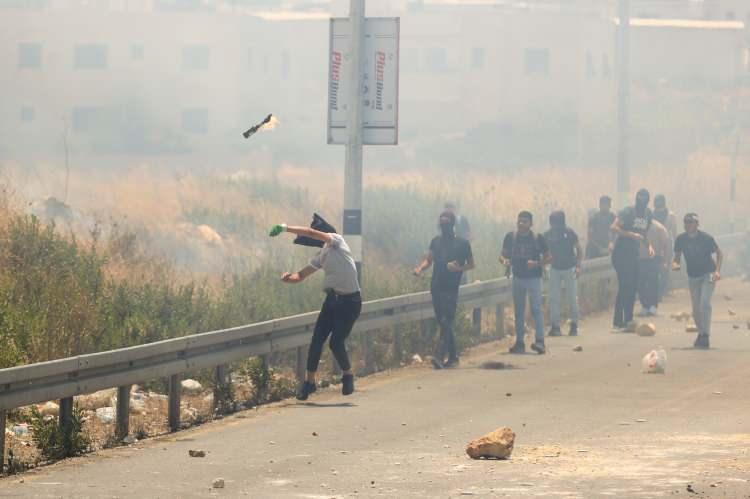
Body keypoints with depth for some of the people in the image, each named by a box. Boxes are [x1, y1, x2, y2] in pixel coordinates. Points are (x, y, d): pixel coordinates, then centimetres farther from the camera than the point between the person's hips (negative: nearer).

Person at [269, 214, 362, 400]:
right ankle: (309, 381, 8)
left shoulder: (337, 241, -9)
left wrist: (286, 228, -20)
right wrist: (287, 278, -12)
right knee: (316, 341, -1)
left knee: (336, 343, -9)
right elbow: (300, 276, 9)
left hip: (350, 301, -7)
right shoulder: (321, 256, 11)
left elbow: (311, 233, -23)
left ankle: (348, 375, 16)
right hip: (332, 299, 7)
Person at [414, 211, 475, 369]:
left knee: (446, 322, -13)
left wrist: (459, 268, -14)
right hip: (436, 288, 5)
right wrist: (420, 268, -5)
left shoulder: (462, 243, -1)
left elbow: (471, 264, 5)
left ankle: (440, 356, -21)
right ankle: (453, 356, 21)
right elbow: (428, 259, 16)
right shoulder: (436, 241, 12)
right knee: (442, 322, 10)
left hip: (451, 289, -5)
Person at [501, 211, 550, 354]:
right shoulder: (510, 237, 2)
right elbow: (503, 255, 9)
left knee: (536, 309, -13)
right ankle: (519, 342, 15)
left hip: (533, 277, -4)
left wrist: (537, 263, -19)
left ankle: (539, 341, -16)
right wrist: (505, 261, -14)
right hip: (518, 277, 4)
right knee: (518, 311, 8)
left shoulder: (538, 238, -6)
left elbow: (548, 257, 0)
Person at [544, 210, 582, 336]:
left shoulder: (569, 233, -10)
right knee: (554, 298, -2)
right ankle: (555, 326, 3)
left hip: (570, 269, -2)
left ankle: (574, 325, 10)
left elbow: (579, 250, -3)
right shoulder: (548, 235, -4)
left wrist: (578, 266, -11)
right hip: (555, 269, 2)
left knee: (572, 298, 0)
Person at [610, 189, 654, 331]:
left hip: (633, 254, 8)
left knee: (632, 287, 6)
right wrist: (632, 235, -27)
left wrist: (648, 246, 5)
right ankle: (617, 323, -12)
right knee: (625, 286, -12)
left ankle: (627, 321, 13)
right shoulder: (628, 212, -13)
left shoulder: (647, 214, 10)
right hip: (621, 254, -8)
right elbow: (614, 227, -22)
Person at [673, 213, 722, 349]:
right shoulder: (681, 239, -8)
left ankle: (705, 336, -19)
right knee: (696, 309, 8)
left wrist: (717, 271, -16)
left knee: (705, 303, -21)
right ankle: (701, 332, 30)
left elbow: (719, 253, -5)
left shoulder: (706, 238, -18)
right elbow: (677, 257, 3)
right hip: (693, 276, 4)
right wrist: (675, 264, -20)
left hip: (708, 274, -4)